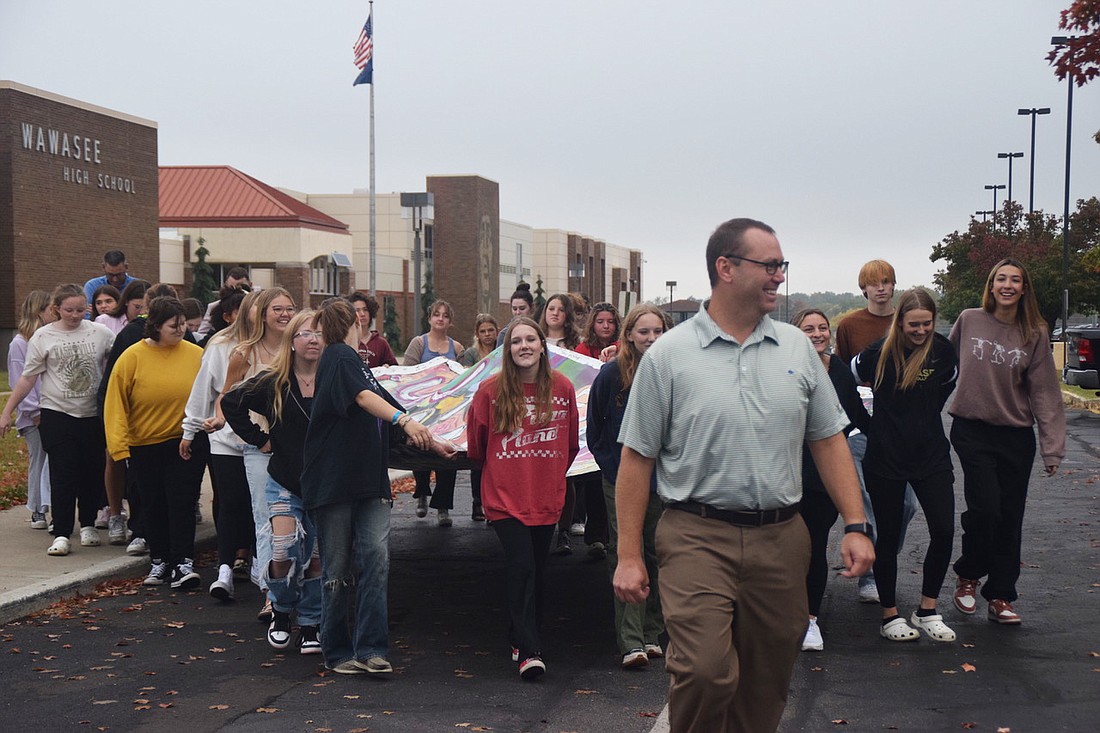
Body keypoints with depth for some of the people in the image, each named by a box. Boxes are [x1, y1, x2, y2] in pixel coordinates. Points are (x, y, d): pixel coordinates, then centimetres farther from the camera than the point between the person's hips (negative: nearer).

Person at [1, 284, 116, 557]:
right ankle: (61, 534, -3)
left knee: (93, 473, 9)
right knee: (62, 475, -6)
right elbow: (27, 378, 2)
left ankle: (88, 525, 26)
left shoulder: (100, 333, 1)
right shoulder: (43, 337, 0)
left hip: (93, 414, 2)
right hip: (57, 414, -2)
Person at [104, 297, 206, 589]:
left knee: (181, 502, -7)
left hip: (185, 444, -1)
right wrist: (118, 444, -11)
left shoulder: (197, 355, -5)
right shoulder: (132, 357, -7)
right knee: (153, 506, 11)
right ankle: (159, 561, 25)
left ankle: (183, 563, -3)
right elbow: (115, 403, -6)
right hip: (144, 446, 1)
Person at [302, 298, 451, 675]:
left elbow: (390, 409, 28)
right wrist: (405, 420, -36)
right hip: (333, 481, -7)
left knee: (376, 556, -8)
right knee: (338, 568, 0)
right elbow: (364, 397, -22)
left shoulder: (352, 362, 23)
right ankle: (338, 652, 11)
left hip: (370, 481, 7)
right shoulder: (339, 356, -4)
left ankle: (370, 648, -8)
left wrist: (430, 442, 25)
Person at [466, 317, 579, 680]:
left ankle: (521, 640, 26)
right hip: (505, 496, -3)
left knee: (536, 571, 10)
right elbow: (476, 444, 7)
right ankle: (529, 651, -9)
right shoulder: (491, 390, -7)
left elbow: (571, 443, 13)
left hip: (546, 496, 3)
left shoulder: (562, 388, -1)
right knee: (522, 567, -12)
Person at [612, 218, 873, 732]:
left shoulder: (797, 348, 9)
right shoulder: (668, 355, -2)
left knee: (766, 685, 10)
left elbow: (828, 440, 13)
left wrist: (856, 525, 4)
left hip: (781, 538, 4)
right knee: (705, 672, -16)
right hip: (697, 536, -4)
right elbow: (637, 459, -1)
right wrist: (628, 556, -4)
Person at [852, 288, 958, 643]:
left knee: (944, 530, -5)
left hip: (931, 453, 3)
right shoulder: (879, 353, -11)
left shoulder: (942, 350, -2)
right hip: (885, 457, -2)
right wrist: (869, 422, 7)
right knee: (888, 537, 6)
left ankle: (927, 611, 11)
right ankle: (890, 616, 18)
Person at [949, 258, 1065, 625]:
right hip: (972, 430, -1)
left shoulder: (1034, 334, -1)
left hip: (1016, 436, 2)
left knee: (1010, 516, 5)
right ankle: (968, 575, 13)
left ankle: (1001, 595, 18)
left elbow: (1044, 392, -3)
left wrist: (1052, 448, -8)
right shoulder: (968, 321, -1)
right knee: (985, 508, -12)